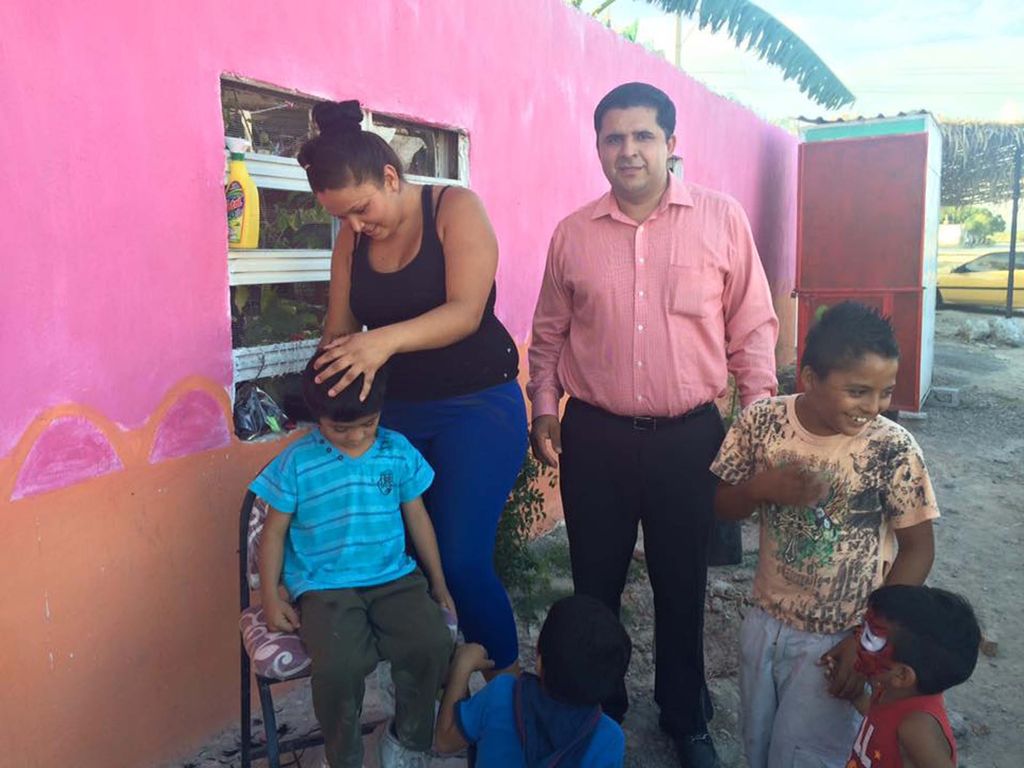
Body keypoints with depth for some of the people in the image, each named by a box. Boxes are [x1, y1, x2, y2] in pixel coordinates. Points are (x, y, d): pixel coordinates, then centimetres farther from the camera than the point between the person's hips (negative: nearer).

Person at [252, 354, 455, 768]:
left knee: (435, 644, -22)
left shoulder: (399, 451, 4)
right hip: (324, 586, -2)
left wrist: (438, 582, 16)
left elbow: (416, 516, 13)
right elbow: (274, 532, 5)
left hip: (394, 578, 3)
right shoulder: (296, 462, -3)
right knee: (339, 667, -29)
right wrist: (271, 598, -1)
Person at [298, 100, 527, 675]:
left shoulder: (456, 208, -9)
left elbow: (465, 312, -21)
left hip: (476, 407, -5)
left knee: (462, 562, -10)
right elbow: (338, 330, 9)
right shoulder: (351, 239, 6)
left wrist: (387, 339, -36)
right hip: (394, 413, 5)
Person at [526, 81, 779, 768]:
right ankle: (598, 712, 37)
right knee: (595, 584, 13)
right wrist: (544, 408, 6)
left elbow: (753, 325, 2)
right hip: (594, 436, 2)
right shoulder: (572, 234, 4)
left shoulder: (722, 219, -1)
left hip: (689, 437, -1)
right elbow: (550, 333, 13)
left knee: (682, 587, 14)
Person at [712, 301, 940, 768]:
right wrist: (762, 487, -23)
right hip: (764, 623, 3)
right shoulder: (763, 421, -12)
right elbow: (722, 507, -1)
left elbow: (918, 548, -9)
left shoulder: (893, 448, -19)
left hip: (836, 641, -3)